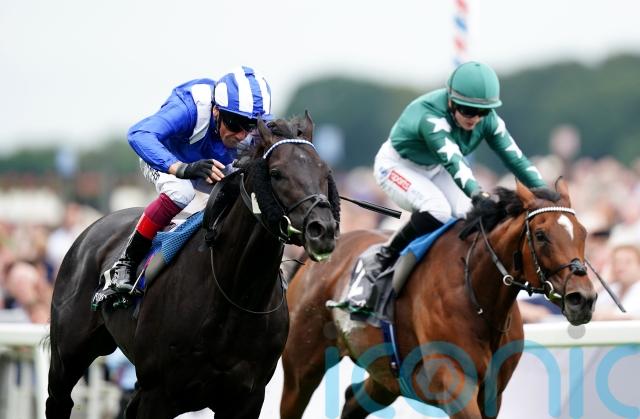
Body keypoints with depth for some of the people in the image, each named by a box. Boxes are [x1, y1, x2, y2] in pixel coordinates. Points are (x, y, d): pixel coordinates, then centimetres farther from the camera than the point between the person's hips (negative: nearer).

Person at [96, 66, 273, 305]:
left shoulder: (259, 129, -30)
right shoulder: (189, 108, -43)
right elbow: (139, 135, -58)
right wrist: (182, 169, -74)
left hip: (215, 166, 5)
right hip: (162, 158, -5)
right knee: (180, 192, -37)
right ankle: (124, 266, -24)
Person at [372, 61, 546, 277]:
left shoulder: (487, 120, -19)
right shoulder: (430, 115, -39)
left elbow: (515, 157, -17)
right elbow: (453, 160, -52)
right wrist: (477, 194, -67)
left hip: (434, 169, 7)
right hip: (396, 166, -7)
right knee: (437, 210, -31)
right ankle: (386, 257, -14)